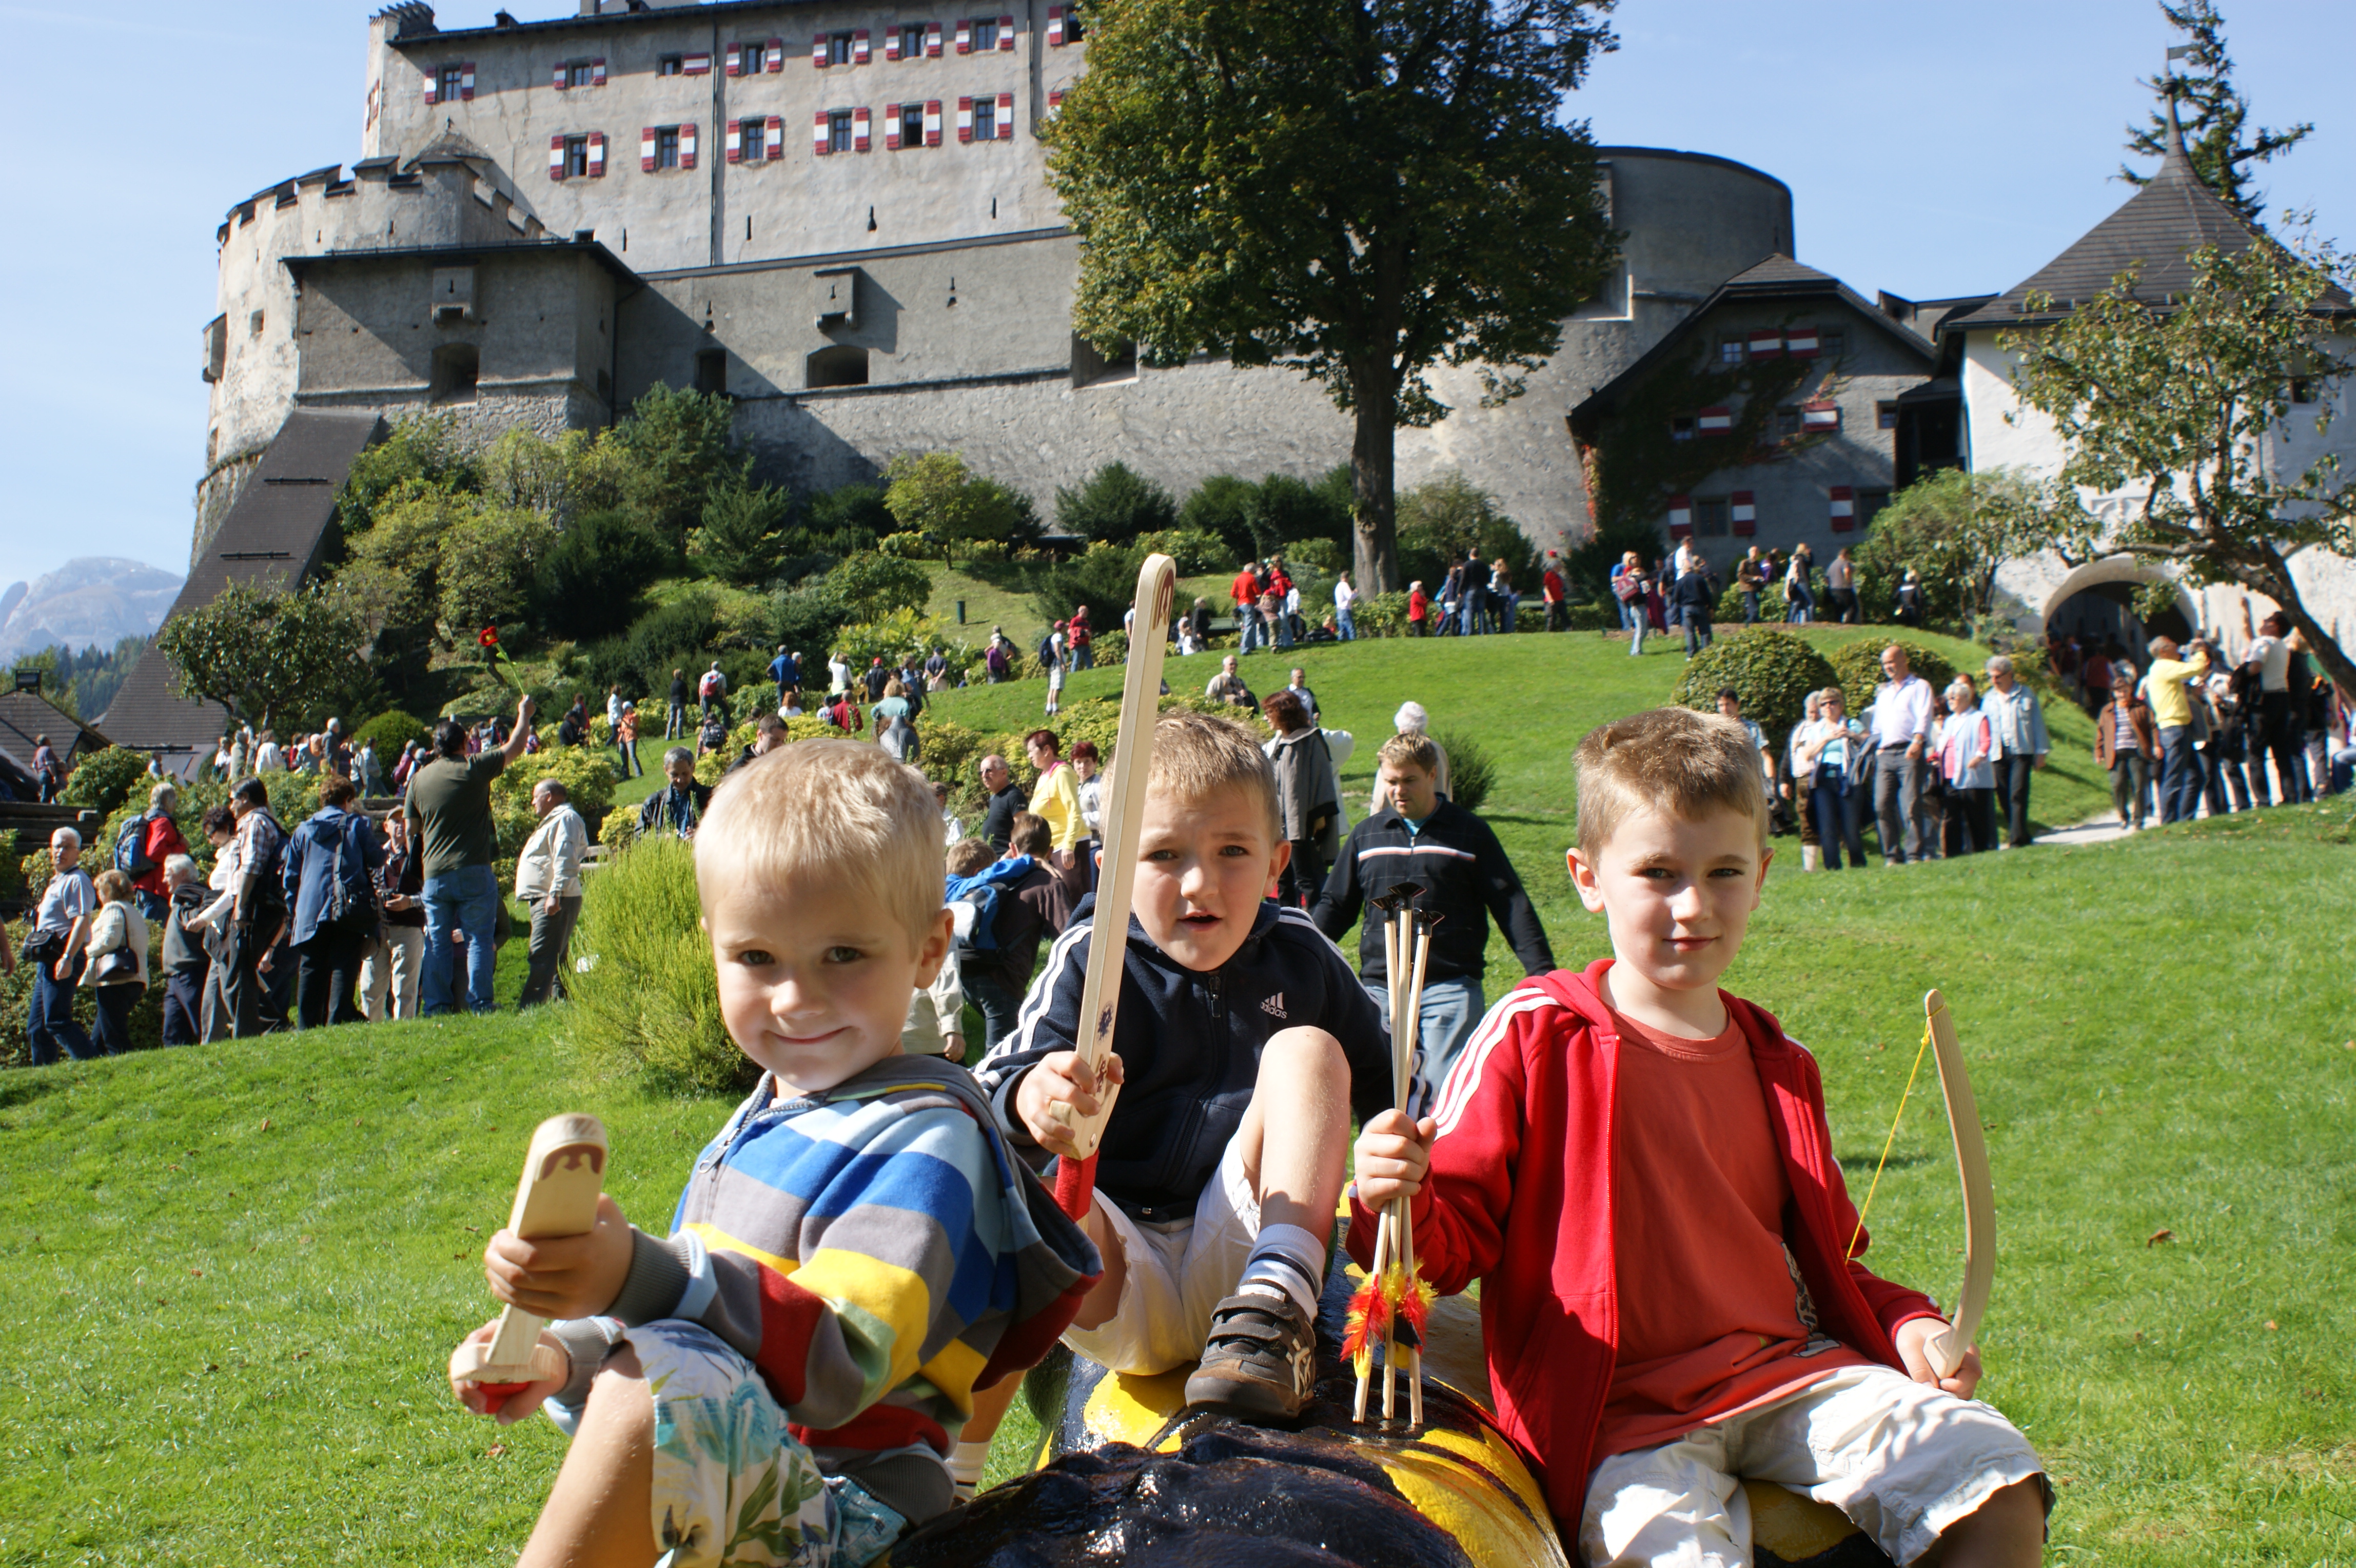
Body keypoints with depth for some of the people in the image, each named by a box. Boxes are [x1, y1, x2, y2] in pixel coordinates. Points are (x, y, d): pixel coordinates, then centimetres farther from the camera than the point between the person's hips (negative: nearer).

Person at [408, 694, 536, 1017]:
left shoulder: (420, 778, 7)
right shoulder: (475, 768, -4)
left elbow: (411, 831, 14)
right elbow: (515, 747, 8)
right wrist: (524, 714, 23)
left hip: (434, 873, 3)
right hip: (473, 871, -3)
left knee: (436, 942, 7)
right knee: (478, 939, 0)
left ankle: (435, 1006, 5)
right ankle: (479, 1003, -5)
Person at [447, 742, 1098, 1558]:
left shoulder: (927, 1138, -12)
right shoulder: (758, 1124, 16)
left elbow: (838, 1364, -26)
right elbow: (700, 1308, 26)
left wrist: (641, 1277, -39)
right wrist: (571, 1357, 7)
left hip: (848, 1512, -10)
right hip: (719, 1491, 10)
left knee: (668, 1376, -30)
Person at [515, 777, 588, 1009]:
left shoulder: (565, 818, -9)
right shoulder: (553, 820, 26)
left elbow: (565, 860, -21)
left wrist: (555, 893, -29)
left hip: (554, 902, -12)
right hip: (546, 900, 12)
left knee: (542, 958, -16)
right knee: (557, 959, 11)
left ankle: (527, 1009, -22)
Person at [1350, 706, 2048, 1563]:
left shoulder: (1772, 1060, 14)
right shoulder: (1534, 1036, -3)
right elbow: (1456, 1239, -4)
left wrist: (1907, 1324, 6)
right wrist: (1400, 1202, -26)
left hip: (1786, 1369, 5)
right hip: (1622, 1412, -5)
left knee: (1999, 1485, -12)